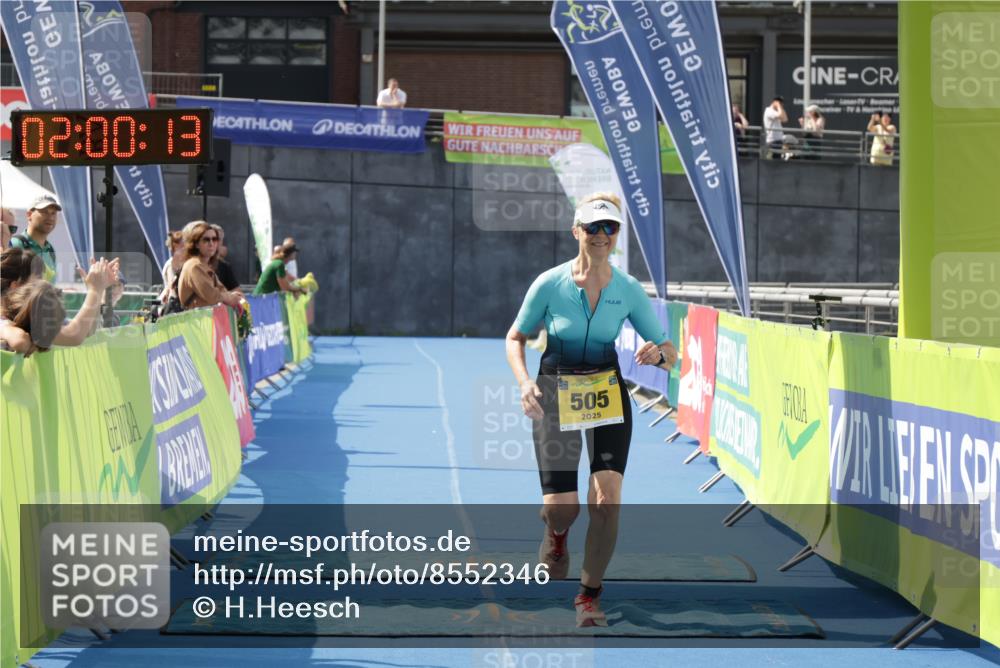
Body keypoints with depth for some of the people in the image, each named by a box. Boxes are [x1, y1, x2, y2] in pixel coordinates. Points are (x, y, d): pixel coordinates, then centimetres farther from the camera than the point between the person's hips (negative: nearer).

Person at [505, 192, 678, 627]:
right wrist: (524, 382, -14)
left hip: (608, 396, 1)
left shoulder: (629, 290, -5)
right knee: (561, 508, -8)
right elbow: (515, 337, 3)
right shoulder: (550, 284, -10)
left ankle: (590, 595, 5)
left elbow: (669, 354, 1)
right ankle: (556, 534, 33)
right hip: (555, 396, -1)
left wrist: (659, 354, -24)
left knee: (607, 498, -14)